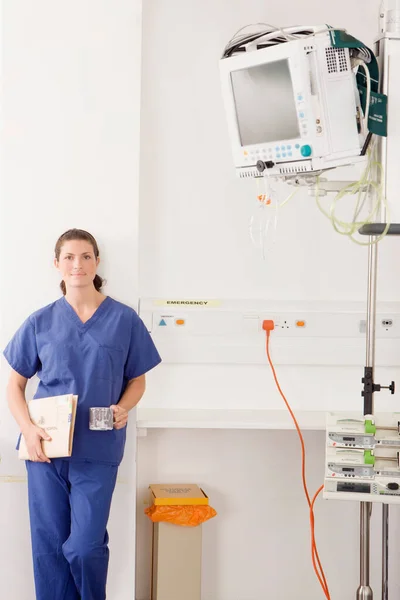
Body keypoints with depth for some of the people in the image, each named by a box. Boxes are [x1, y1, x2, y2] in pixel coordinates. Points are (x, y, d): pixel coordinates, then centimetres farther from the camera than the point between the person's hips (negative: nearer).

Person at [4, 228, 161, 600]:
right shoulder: (41, 322, 4)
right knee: (48, 545, 6)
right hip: (46, 446, 2)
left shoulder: (124, 320, 1)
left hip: (98, 449, -1)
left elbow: (137, 380, 10)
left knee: (85, 547, -5)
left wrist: (124, 408, -11)